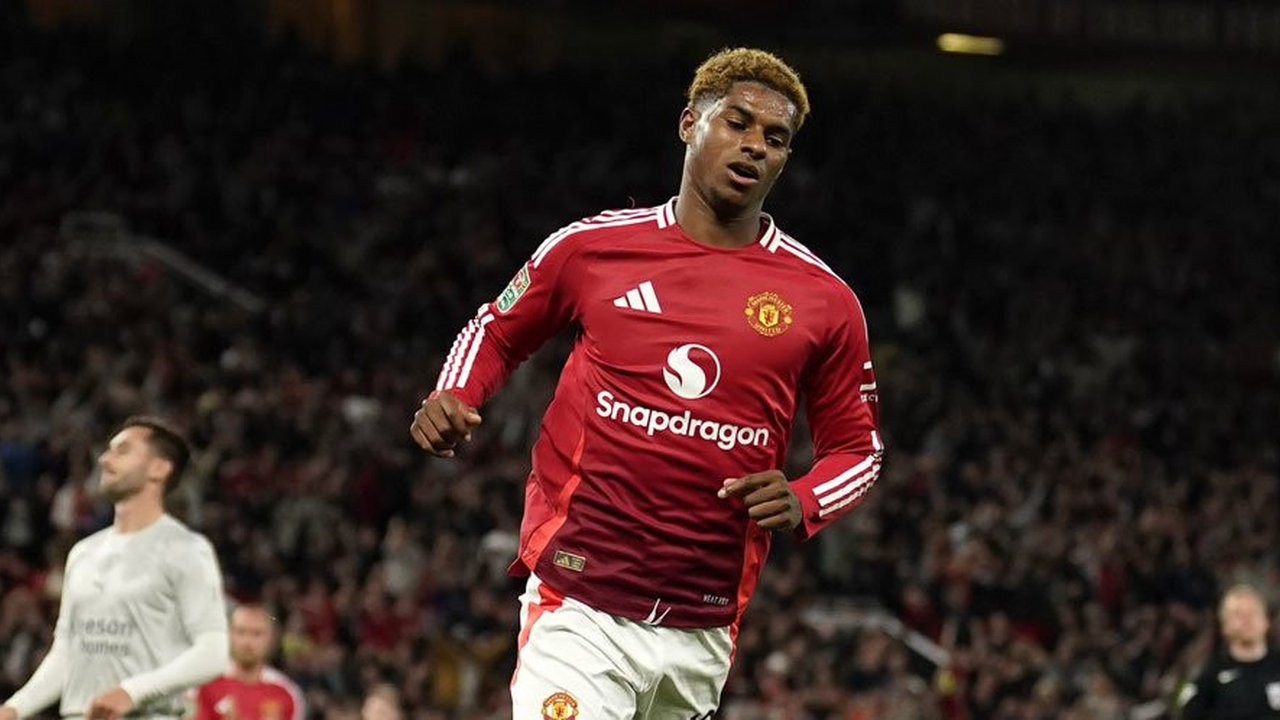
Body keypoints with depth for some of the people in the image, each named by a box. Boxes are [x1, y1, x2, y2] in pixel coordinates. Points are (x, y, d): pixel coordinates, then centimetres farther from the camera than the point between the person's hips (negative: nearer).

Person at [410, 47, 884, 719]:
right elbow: (495, 329, 19)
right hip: (578, 607, -2)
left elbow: (857, 445, 14)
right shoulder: (593, 246, 3)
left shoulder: (824, 301, 5)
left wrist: (802, 504, -7)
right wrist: (453, 399, -2)